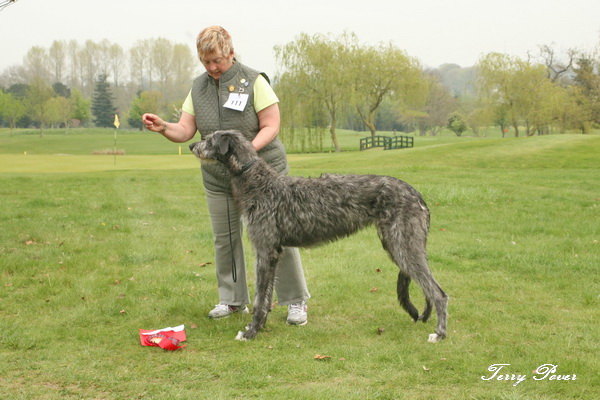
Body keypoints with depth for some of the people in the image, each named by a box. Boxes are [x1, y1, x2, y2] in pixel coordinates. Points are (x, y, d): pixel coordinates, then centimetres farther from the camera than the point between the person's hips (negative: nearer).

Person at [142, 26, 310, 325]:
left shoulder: (253, 81, -11)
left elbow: (271, 126, -13)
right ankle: (233, 300, 25)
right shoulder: (199, 87, 4)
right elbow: (185, 131, 0)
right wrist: (163, 128, -21)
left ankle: (296, 301, 7)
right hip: (218, 179, 5)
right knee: (224, 239, 10)